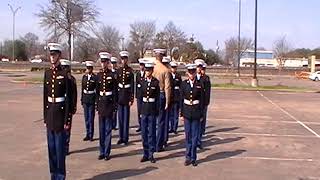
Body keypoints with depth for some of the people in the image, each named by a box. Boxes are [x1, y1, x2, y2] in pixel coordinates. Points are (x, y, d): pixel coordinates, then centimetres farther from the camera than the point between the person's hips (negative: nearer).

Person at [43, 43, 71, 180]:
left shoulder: (64, 74, -8)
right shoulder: (47, 73, 8)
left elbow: (68, 98, -9)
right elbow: (45, 96, 11)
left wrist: (67, 120, -11)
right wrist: (45, 117, 9)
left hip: (60, 111, -6)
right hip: (49, 111, 6)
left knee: (60, 146, 2)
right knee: (51, 146, 13)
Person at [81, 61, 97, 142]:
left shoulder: (95, 77, -6)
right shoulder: (84, 77, 9)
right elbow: (82, 88, 13)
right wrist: (82, 99, 10)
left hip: (92, 99, -5)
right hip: (85, 99, 5)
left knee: (91, 118, -1)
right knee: (86, 118, 10)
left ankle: (91, 135, 8)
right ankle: (87, 134, 19)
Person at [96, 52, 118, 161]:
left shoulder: (112, 75, -5)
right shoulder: (99, 75, 8)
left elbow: (115, 92, -4)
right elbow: (97, 91, 13)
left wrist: (114, 106, -8)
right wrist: (97, 106, 9)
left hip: (109, 103, -4)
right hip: (101, 103, 4)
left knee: (108, 129, 1)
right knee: (101, 129, 10)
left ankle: (107, 152, 9)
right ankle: (102, 152, 19)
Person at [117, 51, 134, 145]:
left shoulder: (130, 71, -5)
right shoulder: (119, 70, 7)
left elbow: (132, 85, -6)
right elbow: (116, 83, 9)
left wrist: (131, 99, -9)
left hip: (127, 96, -4)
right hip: (119, 95, 4)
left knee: (126, 117, 1)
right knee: (120, 117, 9)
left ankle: (125, 138, 10)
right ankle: (121, 137, 18)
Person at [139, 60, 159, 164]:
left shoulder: (156, 82, -3)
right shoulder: (142, 81, 6)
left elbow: (158, 98, -2)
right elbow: (140, 96, 7)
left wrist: (157, 111, -5)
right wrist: (140, 111, 3)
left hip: (152, 110, -3)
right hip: (144, 109, 3)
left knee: (151, 133, 2)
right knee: (144, 133, 7)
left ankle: (151, 154, 12)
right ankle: (145, 154, 17)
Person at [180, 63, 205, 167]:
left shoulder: (199, 85, -1)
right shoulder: (183, 84, 1)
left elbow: (202, 100, 2)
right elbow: (181, 99, 3)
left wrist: (201, 114, -1)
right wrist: (182, 113, 0)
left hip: (196, 113, -1)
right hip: (187, 113, 1)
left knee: (195, 136, 4)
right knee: (188, 135, 7)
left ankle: (193, 158, 13)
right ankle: (188, 157, 17)